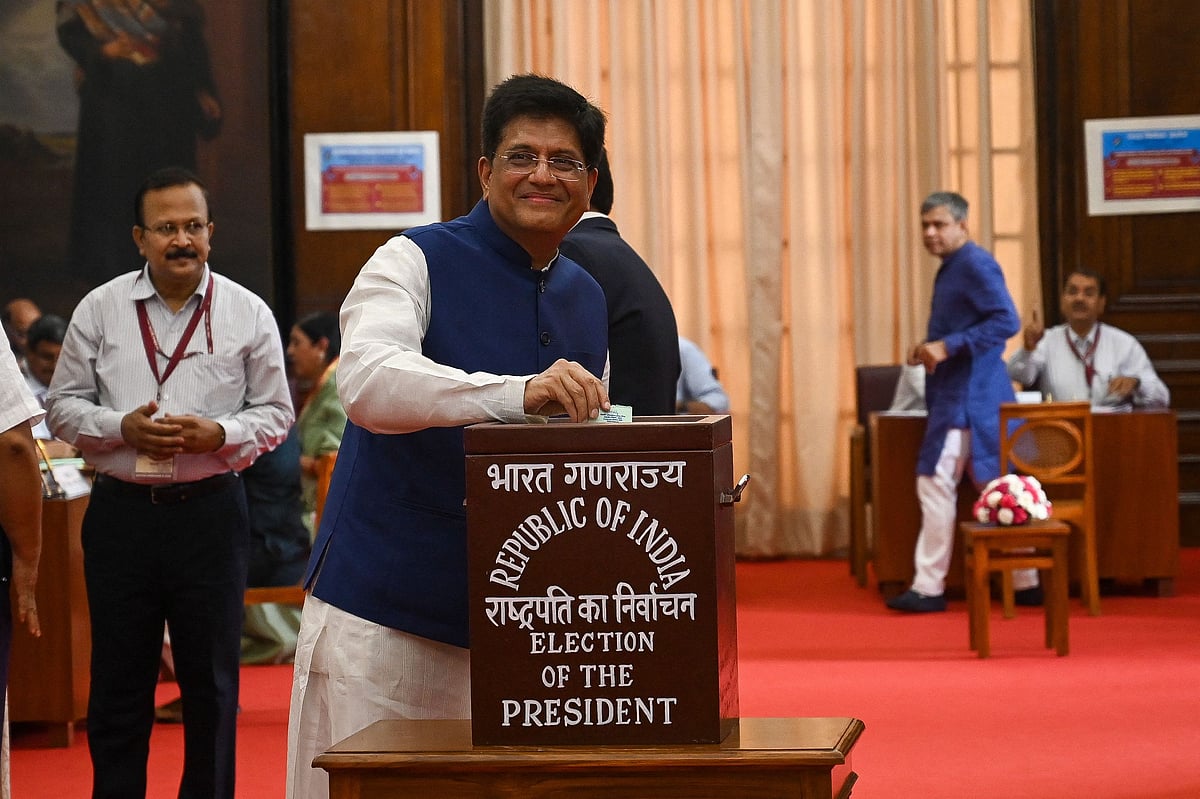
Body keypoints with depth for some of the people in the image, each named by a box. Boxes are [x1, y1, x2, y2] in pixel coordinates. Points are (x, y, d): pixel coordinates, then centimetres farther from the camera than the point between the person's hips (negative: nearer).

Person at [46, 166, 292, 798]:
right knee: (118, 679, 7)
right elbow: (63, 407, 6)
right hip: (121, 511, 1)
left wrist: (220, 434, -13)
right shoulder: (100, 309, 4)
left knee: (211, 679, 6)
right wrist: (122, 427, -12)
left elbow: (275, 412, 6)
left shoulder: (248, 314, 2)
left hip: (210, 510, 0)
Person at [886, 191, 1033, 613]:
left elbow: (1006, 321, -22)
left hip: (966, 398, -10)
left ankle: (929, 587, -5)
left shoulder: (974, 263, -13)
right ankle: (1025, 582, 15)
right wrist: (932, 346, 11)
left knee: (936, 483, -8)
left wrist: (948, 346, -24)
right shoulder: (952, 267, 18)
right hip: (958, 394, 10)